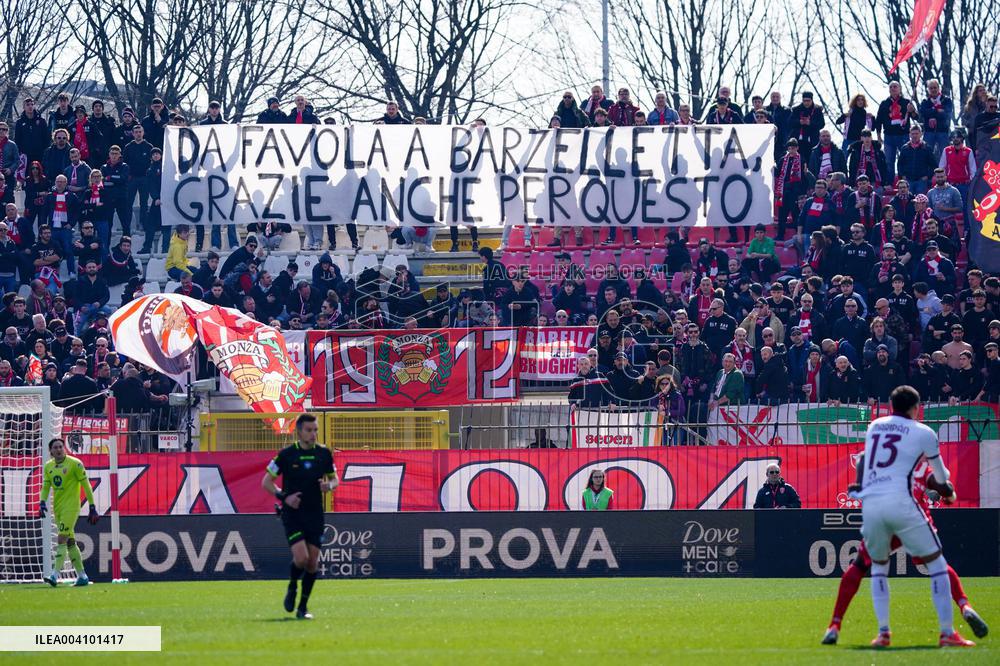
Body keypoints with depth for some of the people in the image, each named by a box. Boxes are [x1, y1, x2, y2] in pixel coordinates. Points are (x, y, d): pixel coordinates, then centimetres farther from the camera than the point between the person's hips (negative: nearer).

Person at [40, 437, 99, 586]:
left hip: (71, 507, -7)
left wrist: (92, 508, -7)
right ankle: (82, 576, 15)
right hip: (57, 508, 7)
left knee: (62, 539, -16)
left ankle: (55, 575, -21)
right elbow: (45, 487, 12)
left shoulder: (74, 463, -8)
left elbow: (86, 485, -5)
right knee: (70, 542, 9)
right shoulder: (48, 466, 10)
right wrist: (42, 503, -8)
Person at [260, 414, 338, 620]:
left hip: (315, 515, 3)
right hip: (292, 513, -3)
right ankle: (292, 588, 14)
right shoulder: (286, 454, -5)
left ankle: (303, 606, 14)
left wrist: (329, 485, -8)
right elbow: (266, 482, 1)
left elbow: (335, 479, 16)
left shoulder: (324, 454, 4)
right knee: (301, 558, -17)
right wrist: (284, 496, -14)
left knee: (312, 563, 1)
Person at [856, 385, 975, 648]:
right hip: (900, 503, -4)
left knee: (878, 566, 24)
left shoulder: (874, 427, 18)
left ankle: (883, 633, 12)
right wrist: (948, 490, 42)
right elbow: (941, 478, 17)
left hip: (869, 505, 4)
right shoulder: (923, 433, 7)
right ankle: (947, 633, -1)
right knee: (936, 564, 6)